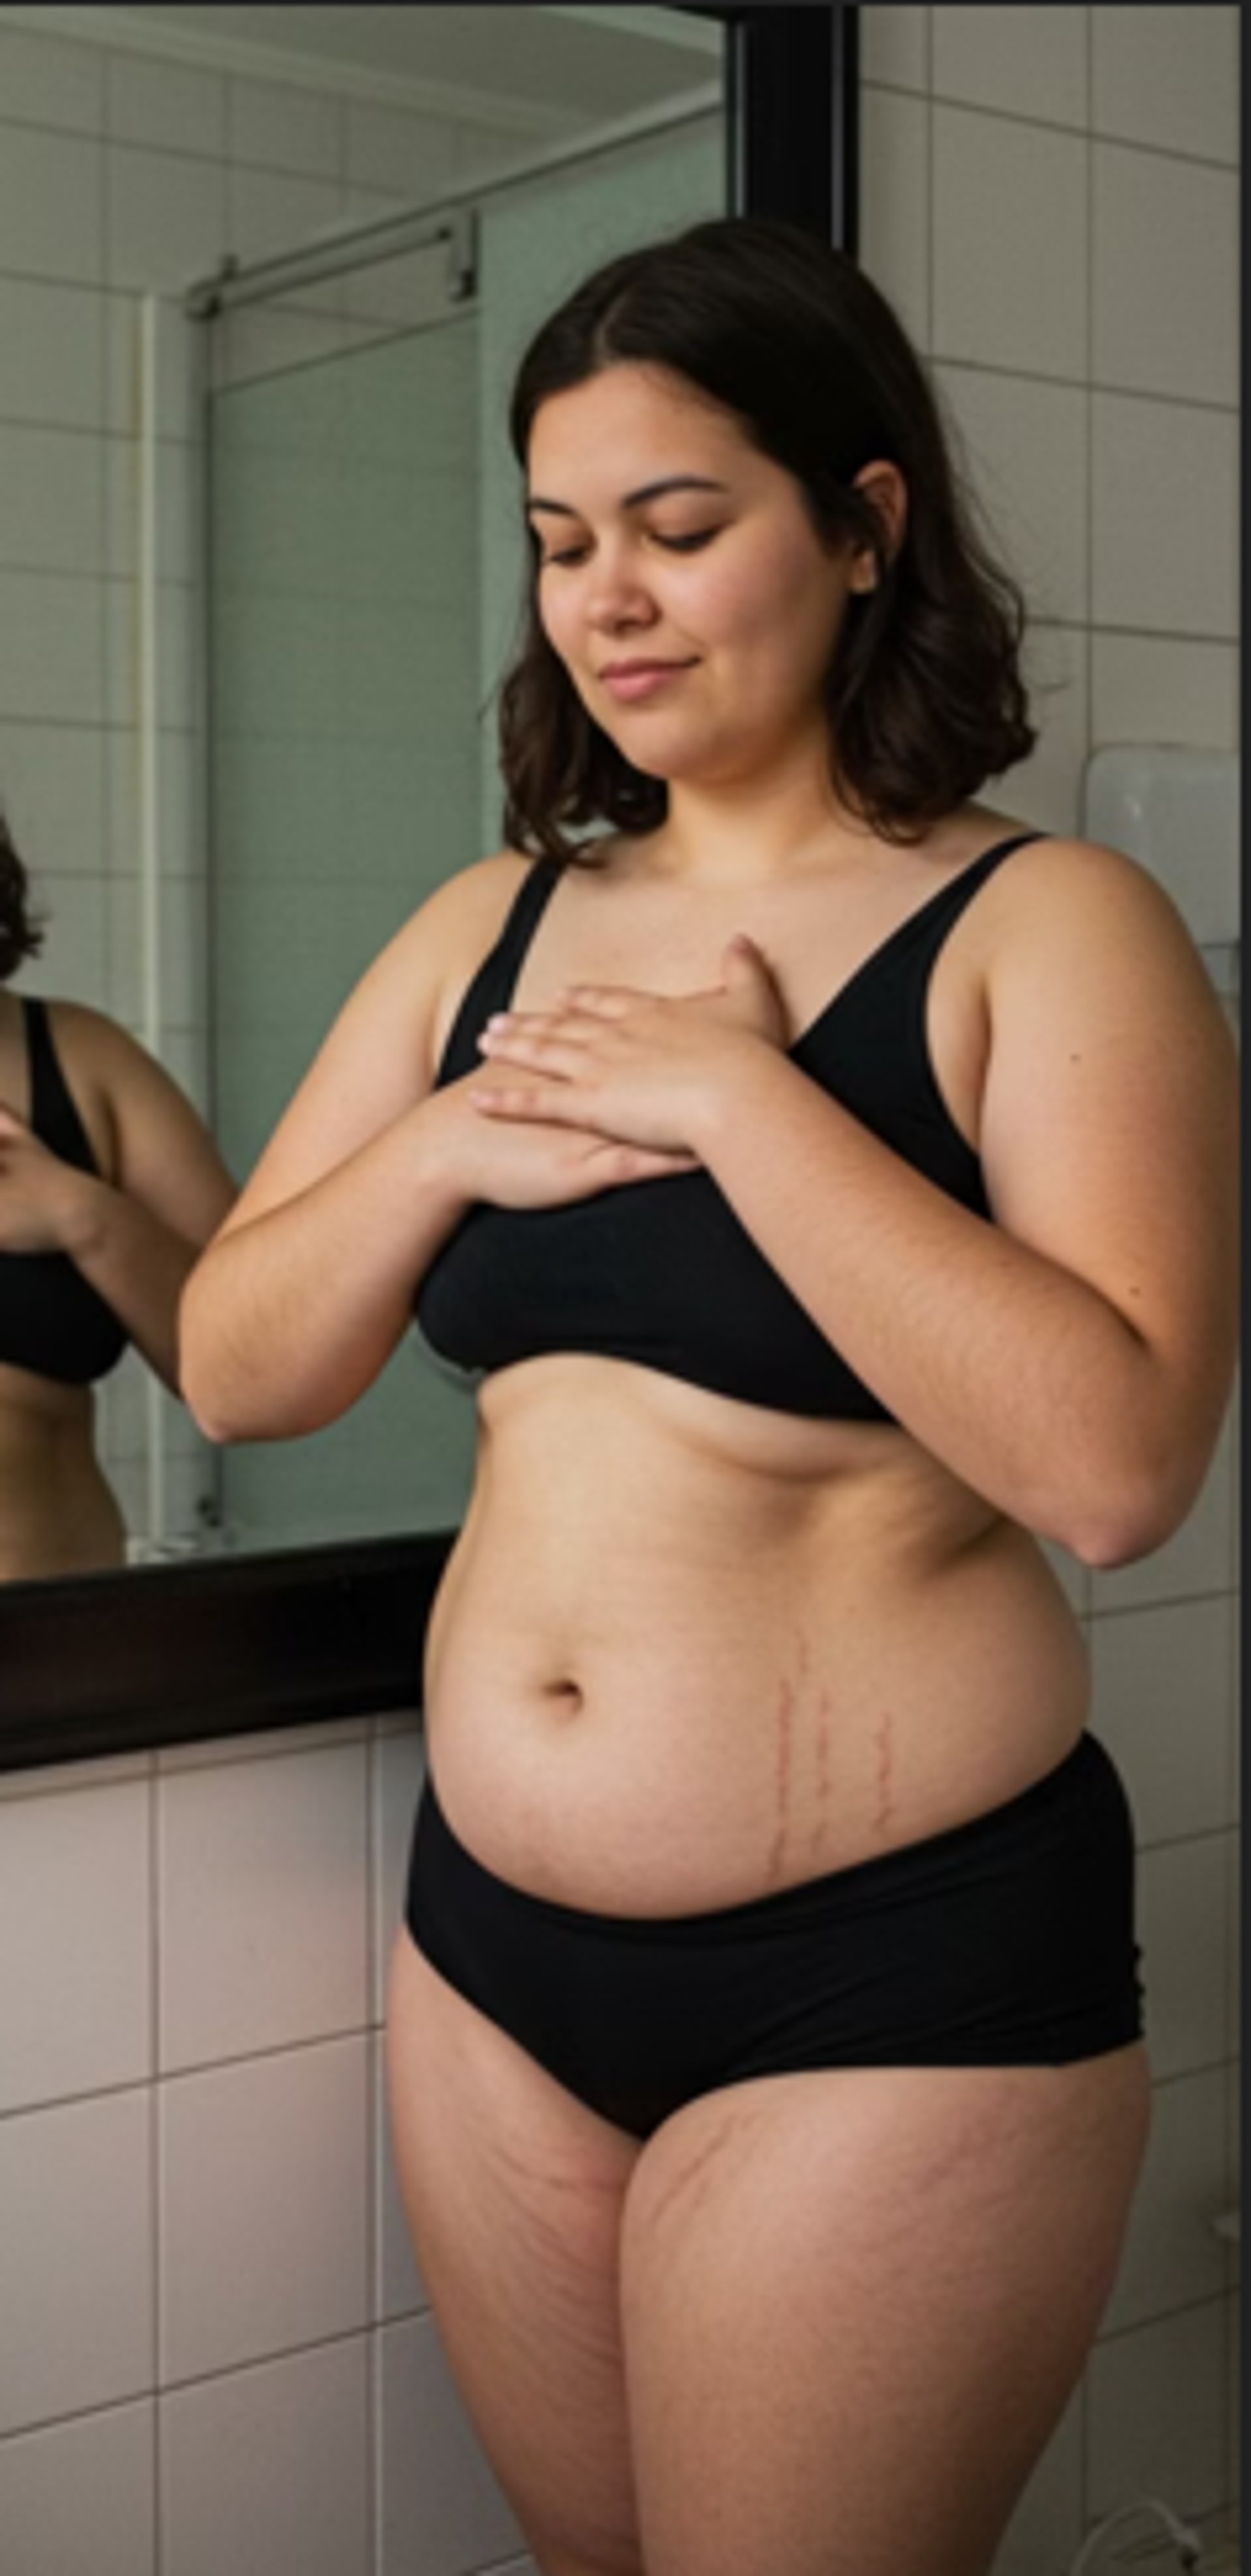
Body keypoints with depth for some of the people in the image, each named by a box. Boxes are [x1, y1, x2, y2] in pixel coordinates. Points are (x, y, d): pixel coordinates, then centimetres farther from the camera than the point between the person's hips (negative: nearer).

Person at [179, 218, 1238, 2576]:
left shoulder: (1041, 926, -10)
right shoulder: (491, 925, 7)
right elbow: (237, 1378, 7)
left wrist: (735, 1091, -21)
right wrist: (450, 1144, -10)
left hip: (895, 1982, -5)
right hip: (498, 1941, 6)